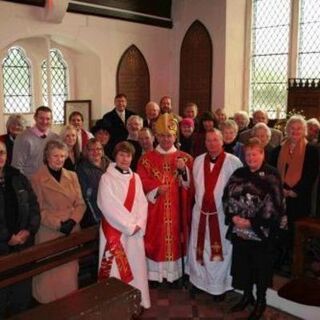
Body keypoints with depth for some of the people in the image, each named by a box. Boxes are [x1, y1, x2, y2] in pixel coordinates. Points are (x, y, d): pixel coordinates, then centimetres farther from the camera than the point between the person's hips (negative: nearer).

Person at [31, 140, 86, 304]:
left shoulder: (72, 176, 9)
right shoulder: (37, 179, -5)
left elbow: (80, 203, 5)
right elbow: (38, 209, -9)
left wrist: (72, 221, -11)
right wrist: (58, 224, -16)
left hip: (72, 232, 4)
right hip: (49, 233, -4)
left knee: (69, 271, 10)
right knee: (51, 273, 4)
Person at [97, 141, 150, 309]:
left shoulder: (135, 178, 10)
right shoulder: (106, 178, -6)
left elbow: (142, 202, 6)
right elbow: (109, 206, -13)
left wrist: (139, 224, -9)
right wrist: (129, 225, -14)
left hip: (135, 230, 5)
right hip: (114, 230, -5)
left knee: (135, 265, 10)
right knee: (115, 268, -1)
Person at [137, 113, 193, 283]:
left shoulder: (185, 158, 7)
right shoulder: (146, 158, 5)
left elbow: (190, 184, 1)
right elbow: (142, 182, -2)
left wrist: (183, 170, -16)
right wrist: (156, 190, -18)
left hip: (176, 209, 1)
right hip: (154, 210, -1)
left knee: (175, 239, 5)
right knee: (155, 240, 2)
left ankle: (175, 274, 17)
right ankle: (154, 275, 14)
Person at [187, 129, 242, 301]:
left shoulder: (233, 162, -9)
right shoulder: (198, 161, 5)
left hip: (223, 214, -4)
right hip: (201, 213, 4)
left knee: (221, 252, 7)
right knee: (198, 250, 14)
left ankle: (219, 286, 26)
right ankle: (198, 281, 34)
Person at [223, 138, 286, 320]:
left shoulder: (272, 175, -9)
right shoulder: (239, 174, 6)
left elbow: (275, 206, -15)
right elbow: (226, 197, 6)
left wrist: (251, 222, -16)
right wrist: (233, 217, -10)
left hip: (262, 232, -4)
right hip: (239, 230, 4)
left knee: (261, 267, 10)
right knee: (243, 264, 16)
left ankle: (261, 301, 29)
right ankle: (247, 296, 37)